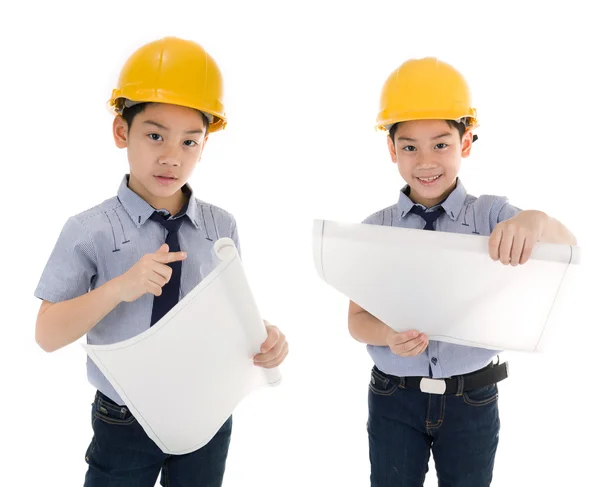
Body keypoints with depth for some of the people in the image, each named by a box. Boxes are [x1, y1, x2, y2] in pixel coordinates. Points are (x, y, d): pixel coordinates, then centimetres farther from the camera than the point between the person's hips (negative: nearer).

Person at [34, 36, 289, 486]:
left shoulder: (222, 227, -5)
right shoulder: (90, 231, -12)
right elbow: (48, 335, -12)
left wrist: (266, 337, -22)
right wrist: (119, 288, -26)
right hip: (123, 426, -2)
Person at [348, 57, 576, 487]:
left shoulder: (492, 217, -7)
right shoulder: (374, 230, -5)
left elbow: (568, 250, -19)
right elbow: (357, 319, -3)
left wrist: (536, 221, -41)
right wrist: (390, 335, -26)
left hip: (471, 400, 0)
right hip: (394, 400, 0)